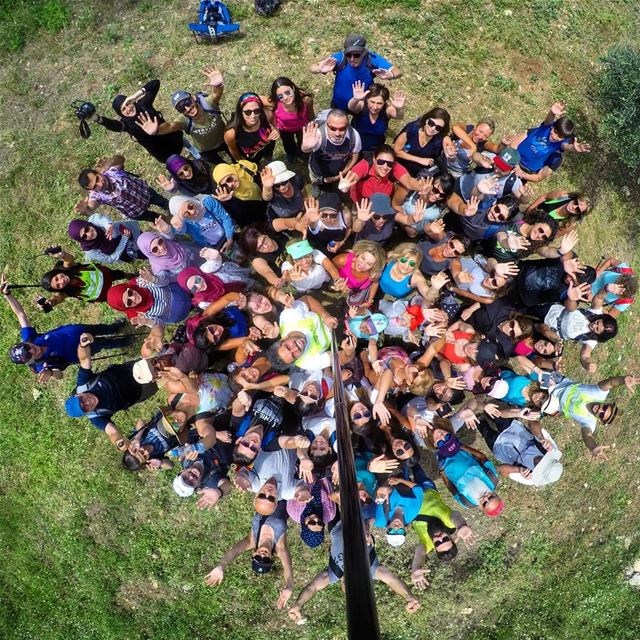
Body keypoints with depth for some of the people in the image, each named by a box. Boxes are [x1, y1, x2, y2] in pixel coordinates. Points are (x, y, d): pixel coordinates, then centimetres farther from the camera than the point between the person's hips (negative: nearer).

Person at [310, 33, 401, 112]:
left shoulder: (372, 59, -28)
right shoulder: (340, 58, -29)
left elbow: (398, 72, -28)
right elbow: (313, 68, -32)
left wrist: (390, 75, -53)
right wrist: (320, 69, -57)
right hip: (339, 104, 0)